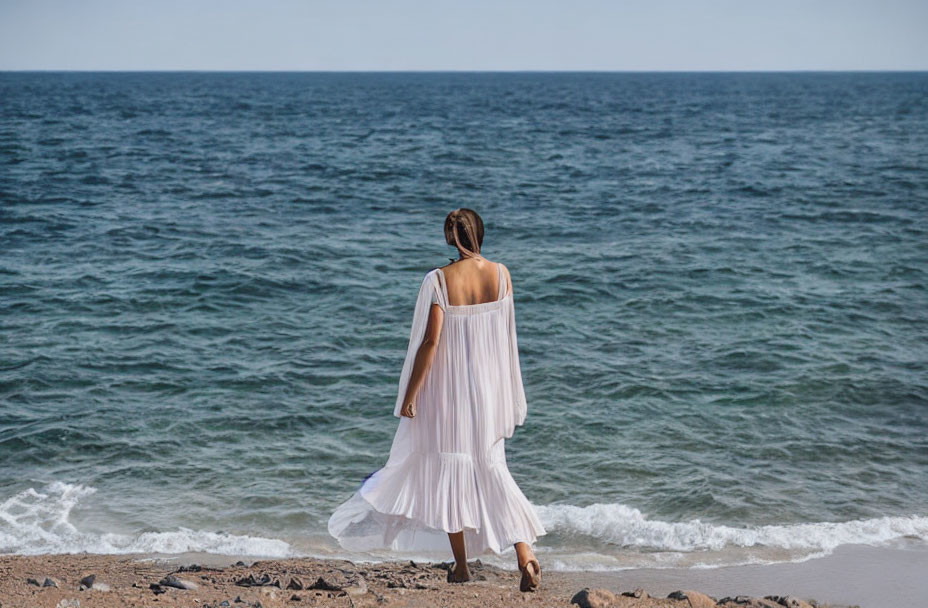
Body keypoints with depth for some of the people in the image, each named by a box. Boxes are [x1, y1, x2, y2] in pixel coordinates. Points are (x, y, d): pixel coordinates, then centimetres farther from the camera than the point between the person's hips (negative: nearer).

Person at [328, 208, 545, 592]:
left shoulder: (438, 280, -14)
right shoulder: (501, 275, -2)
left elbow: (430, 340, -17)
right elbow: (505, 333, 7)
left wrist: (410, 395, -10)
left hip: (448, 389, -3)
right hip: (489, 388, 3)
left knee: (449, 467, 10)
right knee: (492, 468, 12)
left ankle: (461, 565, 17)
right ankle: (524, 552, -4)